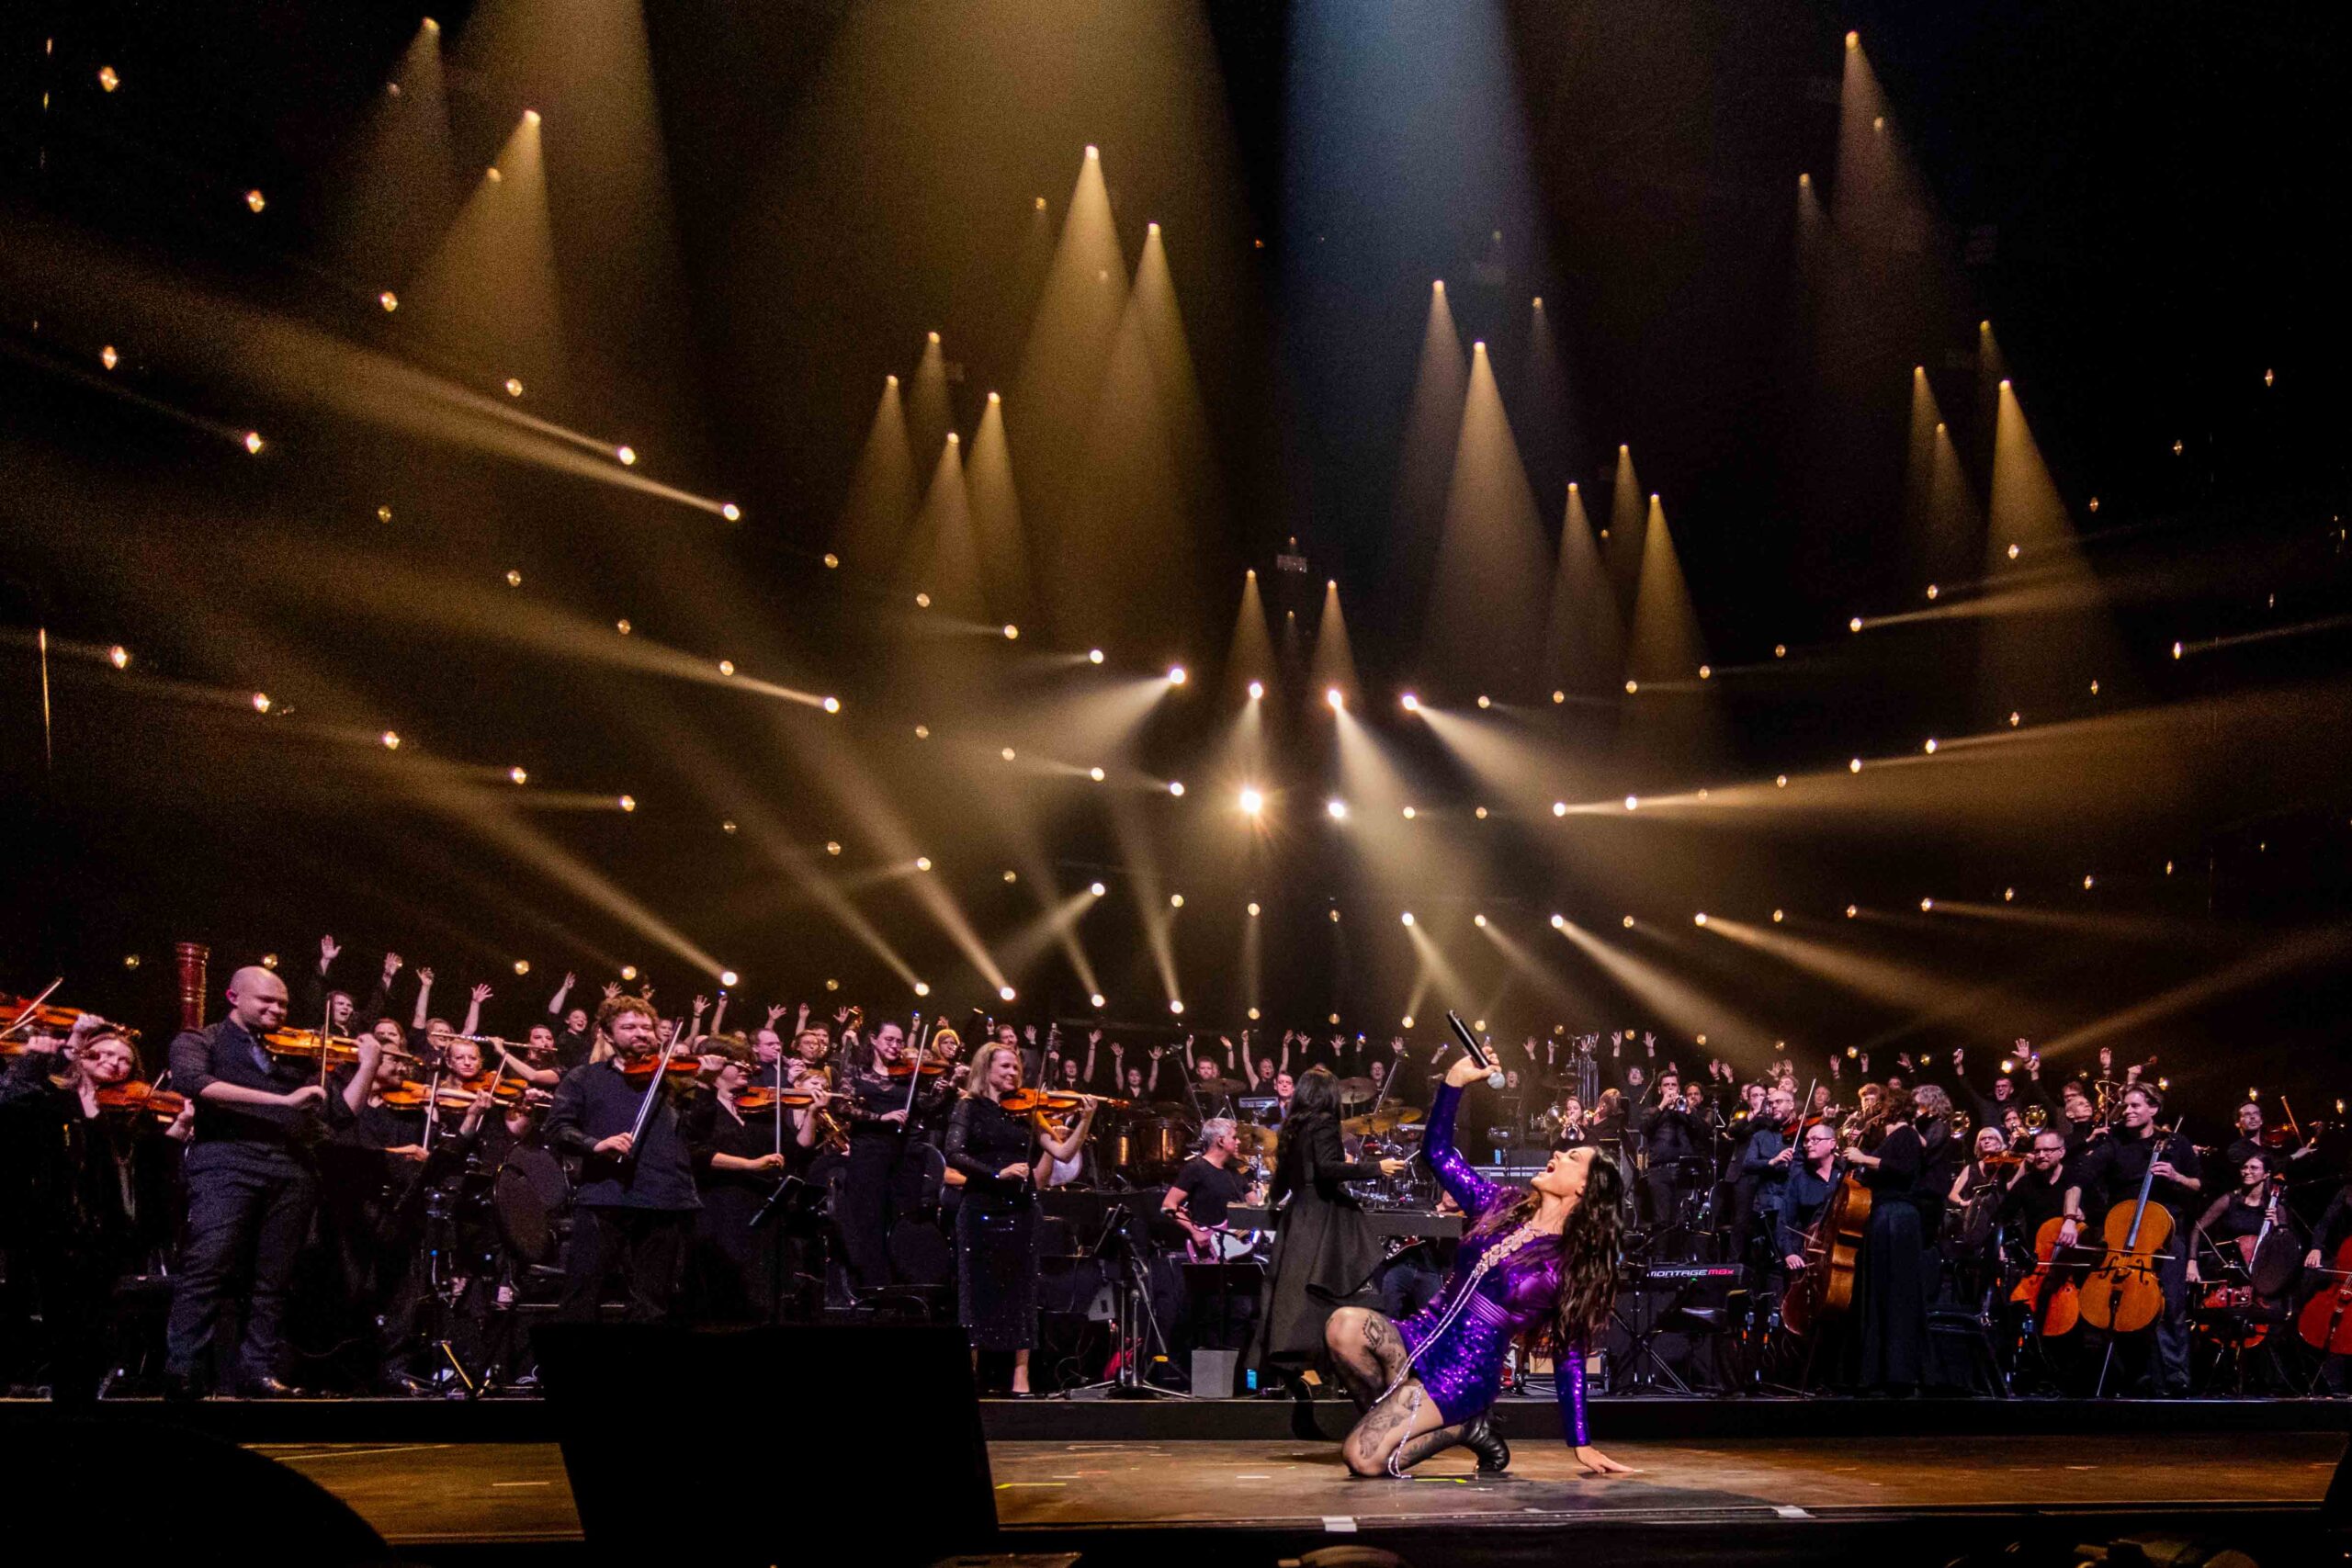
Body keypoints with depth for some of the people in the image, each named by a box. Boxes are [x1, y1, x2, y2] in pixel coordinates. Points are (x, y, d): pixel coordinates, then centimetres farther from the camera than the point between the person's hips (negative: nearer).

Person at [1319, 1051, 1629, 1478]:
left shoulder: (1570, 1265, -6)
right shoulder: (1504, 1204, 8)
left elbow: (1570, 1358, -2)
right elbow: (1439, 1153, 9)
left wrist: (1582, 1445, -3)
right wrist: (1456, 1080, -2)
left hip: (1463, 1373, -5)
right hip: (1421, 1338, 5)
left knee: (1363, 1459, -24)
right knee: (1344, 1325, -29)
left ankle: (1461, 1428, 3)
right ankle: (1394, 1418, -2)